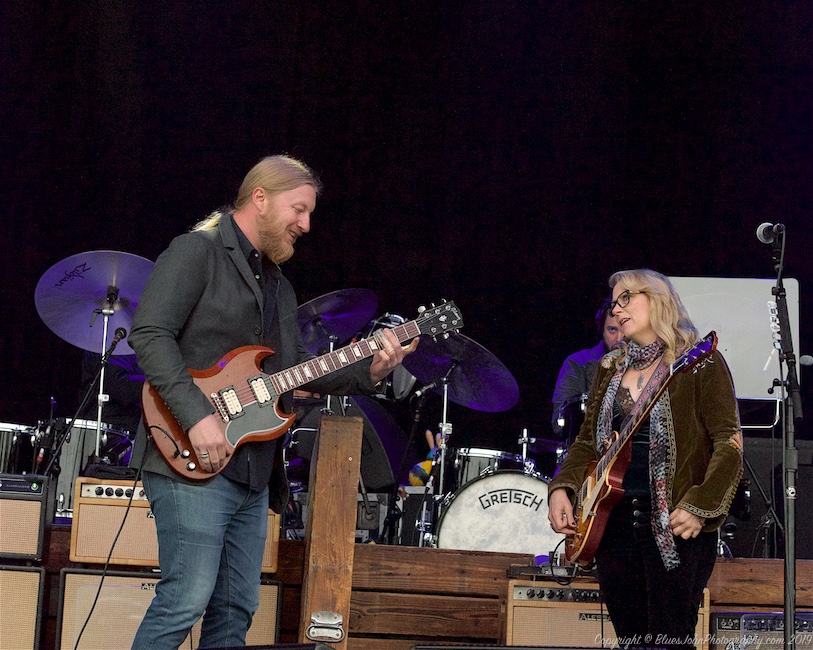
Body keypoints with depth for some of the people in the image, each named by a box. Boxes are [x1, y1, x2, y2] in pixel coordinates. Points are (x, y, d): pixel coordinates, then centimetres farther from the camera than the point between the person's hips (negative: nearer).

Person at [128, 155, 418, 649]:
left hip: (253, 472, 9)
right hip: (191, 461, -9)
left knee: (236, 609, 8)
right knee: (186, 601, -15)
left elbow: (299, 367, 22)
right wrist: (198, 417, -24)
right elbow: (150, 334, -17)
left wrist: (369, 372, 5)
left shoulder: (278, 284, 23)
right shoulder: (197, 251, -5)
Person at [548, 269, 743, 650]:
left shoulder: (700, 362, -3)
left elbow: (729, 443, -10)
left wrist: (699, 507, -19)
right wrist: (561, 489, 4)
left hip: (676, 526, -6)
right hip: (613, 520, 6)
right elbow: (588, 441, 21)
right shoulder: (611, 368, 16)